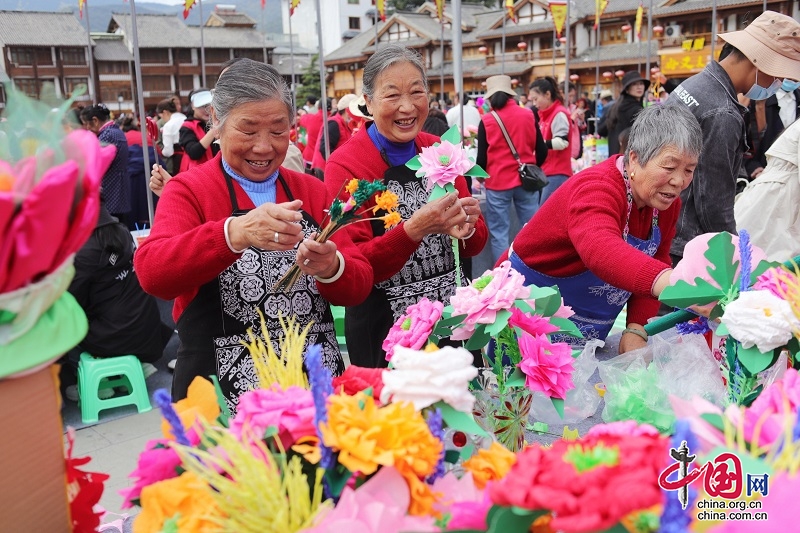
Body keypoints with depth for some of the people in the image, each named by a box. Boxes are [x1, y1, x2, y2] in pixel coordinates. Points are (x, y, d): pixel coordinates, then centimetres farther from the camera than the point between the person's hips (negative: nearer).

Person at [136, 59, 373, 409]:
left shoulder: (312, 191, 7)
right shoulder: (187, 190, -2)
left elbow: (360, 286, 2)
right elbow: (151, 273, -20)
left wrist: (331, 268, -21)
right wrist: (234, 234, -36)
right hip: (224, 394, -3)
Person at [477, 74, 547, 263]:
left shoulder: (487, 121, -5)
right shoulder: (528, 115, 2)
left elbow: (482, 157, -3)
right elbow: (542, 151, 5)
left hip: (498, 182, -2)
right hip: (526, 180, 3)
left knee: (499, 233, 4)